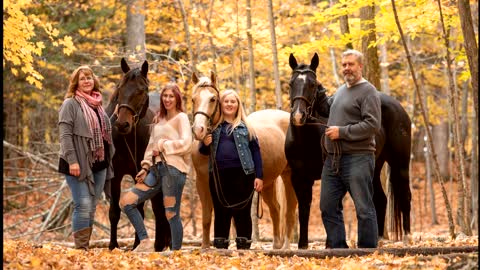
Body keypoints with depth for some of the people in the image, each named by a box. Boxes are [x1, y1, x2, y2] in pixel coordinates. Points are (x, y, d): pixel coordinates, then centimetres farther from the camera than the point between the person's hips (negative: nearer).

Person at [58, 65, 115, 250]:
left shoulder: (98, 106, 16)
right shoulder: (70, 104, -5)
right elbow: (65, 135, -13)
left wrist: (110, 157, 17)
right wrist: (72, 160, -21)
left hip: (99, 164, 7)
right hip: (79, 164, -7)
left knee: (91, 208, 9)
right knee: (83, 205, -13)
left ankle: (86, 246, 15)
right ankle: (81, 248, -10)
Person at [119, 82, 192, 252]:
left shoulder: (181, 118, 1)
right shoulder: (158, 120, 20)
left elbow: (186, 144, -13)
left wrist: (163, 145, -8)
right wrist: (145, 167, 8)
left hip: (173, 168, -8)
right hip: (156, 168, 8)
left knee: (171, 214, -6)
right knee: (126, 201, 0)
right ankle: (145, 242, 1)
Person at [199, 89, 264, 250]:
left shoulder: (245, 127, 7)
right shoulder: (213, 126, 12)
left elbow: (255, 151, 4)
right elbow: (204, 151, 18)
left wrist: (259, 176, -4)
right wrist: (205, 144, -7)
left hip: (242, 174, -2)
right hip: (218, 175, 2)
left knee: (242, 213, 1)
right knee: (221, 213, 7)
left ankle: (243, 246, 4)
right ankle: (220, 247, 12)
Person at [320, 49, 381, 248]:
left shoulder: (368, 91, -6)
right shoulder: (340, 91, 19)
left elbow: (373, 125, -17)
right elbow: (328, 106, 42)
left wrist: (342, 131, -18)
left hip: (357, 159, -8)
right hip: (333, 159, 8)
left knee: (364, 208, -4)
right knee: (328, 207, 9)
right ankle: (337, 247, 18)